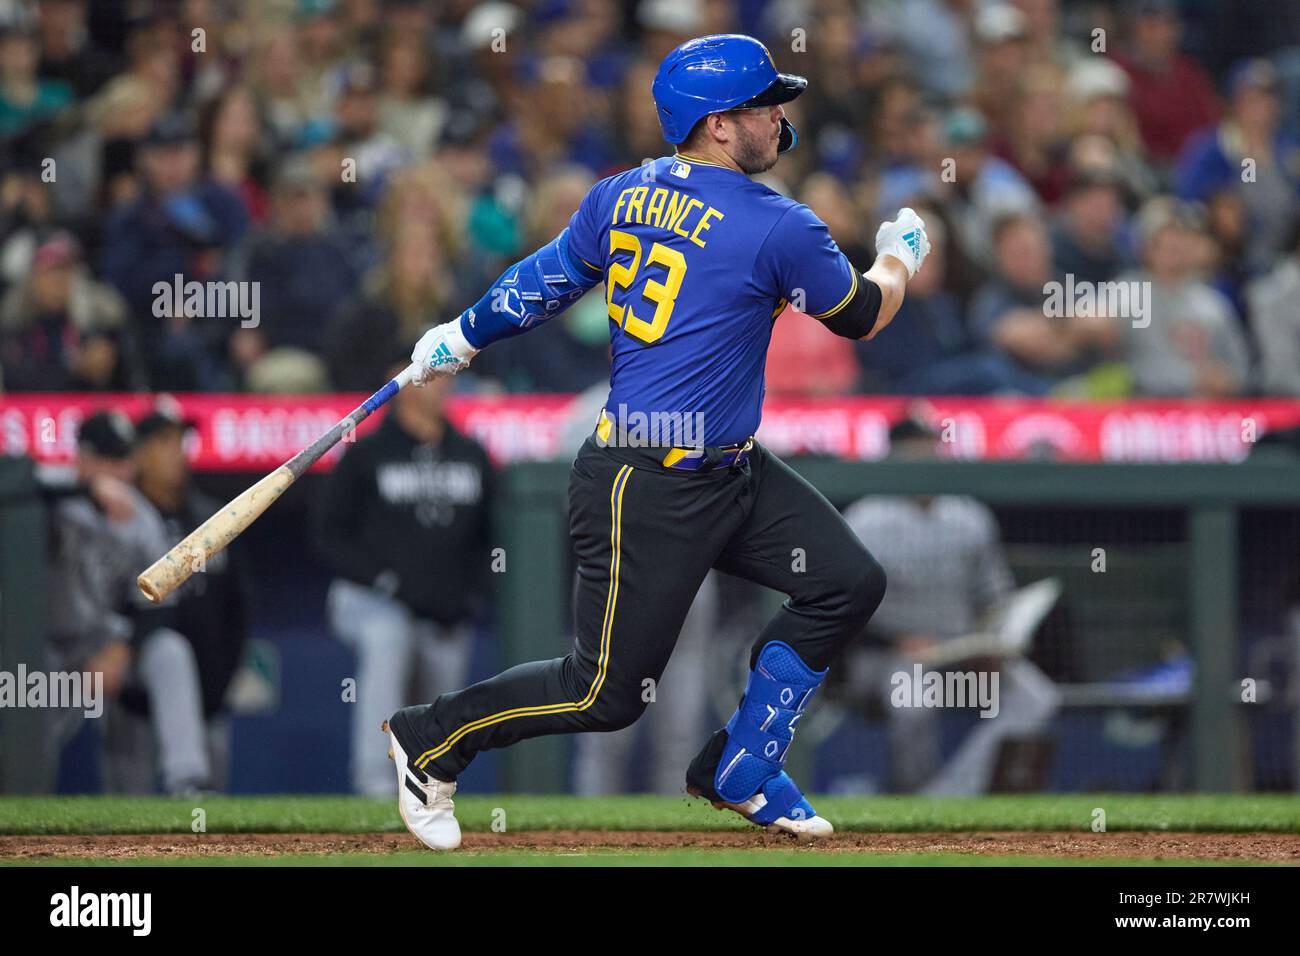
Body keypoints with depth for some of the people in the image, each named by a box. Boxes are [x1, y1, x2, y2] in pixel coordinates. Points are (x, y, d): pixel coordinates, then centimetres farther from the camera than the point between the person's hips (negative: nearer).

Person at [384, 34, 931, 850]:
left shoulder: (621, 197, 3)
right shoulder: (778, 229, -19)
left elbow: (543, 283, 12)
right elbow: (864, 315, -3)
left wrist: (461, 339, 28)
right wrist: (902, 254, 18)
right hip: (647, 493, -9)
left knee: (849, 583, 9)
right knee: (605, 694, 0)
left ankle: (742, 769, 20)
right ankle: (431, 739, 17)